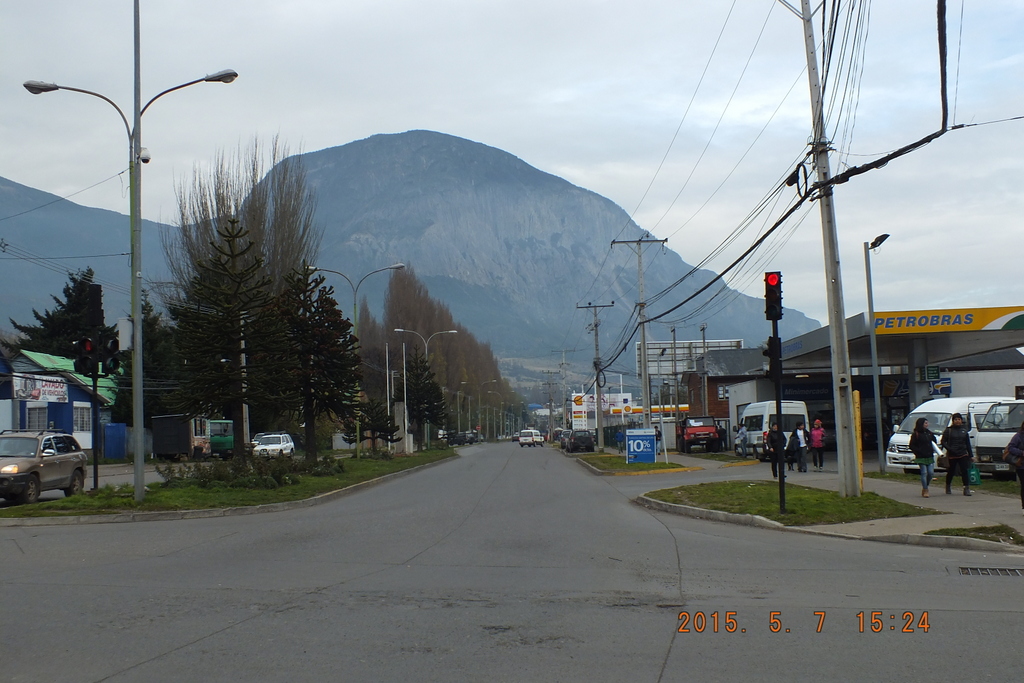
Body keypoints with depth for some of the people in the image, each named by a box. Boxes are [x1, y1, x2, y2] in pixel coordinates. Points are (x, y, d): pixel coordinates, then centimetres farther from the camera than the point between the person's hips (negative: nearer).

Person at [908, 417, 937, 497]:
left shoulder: (929, 433, 13)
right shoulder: (915, 434, -5)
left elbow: (934, 441, 28)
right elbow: (912, 446, -6)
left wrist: (935, 447, 9)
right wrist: (920, 451, -15)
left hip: (930, 457, 5)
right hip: (921, 457, -5)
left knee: (931, 473, 0)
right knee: (924, 473, -6)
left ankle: (924, 487, 20)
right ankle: (925, 490, 0)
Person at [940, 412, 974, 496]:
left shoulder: (964, 431, 11)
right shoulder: (948, 430, 0)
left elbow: (968, 444, 14)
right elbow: (943, 442, -3)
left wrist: (971, 455, 10)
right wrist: (950, 449, -17)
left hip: (963, 454, 2)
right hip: (952, 455, -2)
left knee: (965, 471, -9)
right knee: (951, 472, 9)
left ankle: (967, 489, -10)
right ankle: (948, 487, 29)